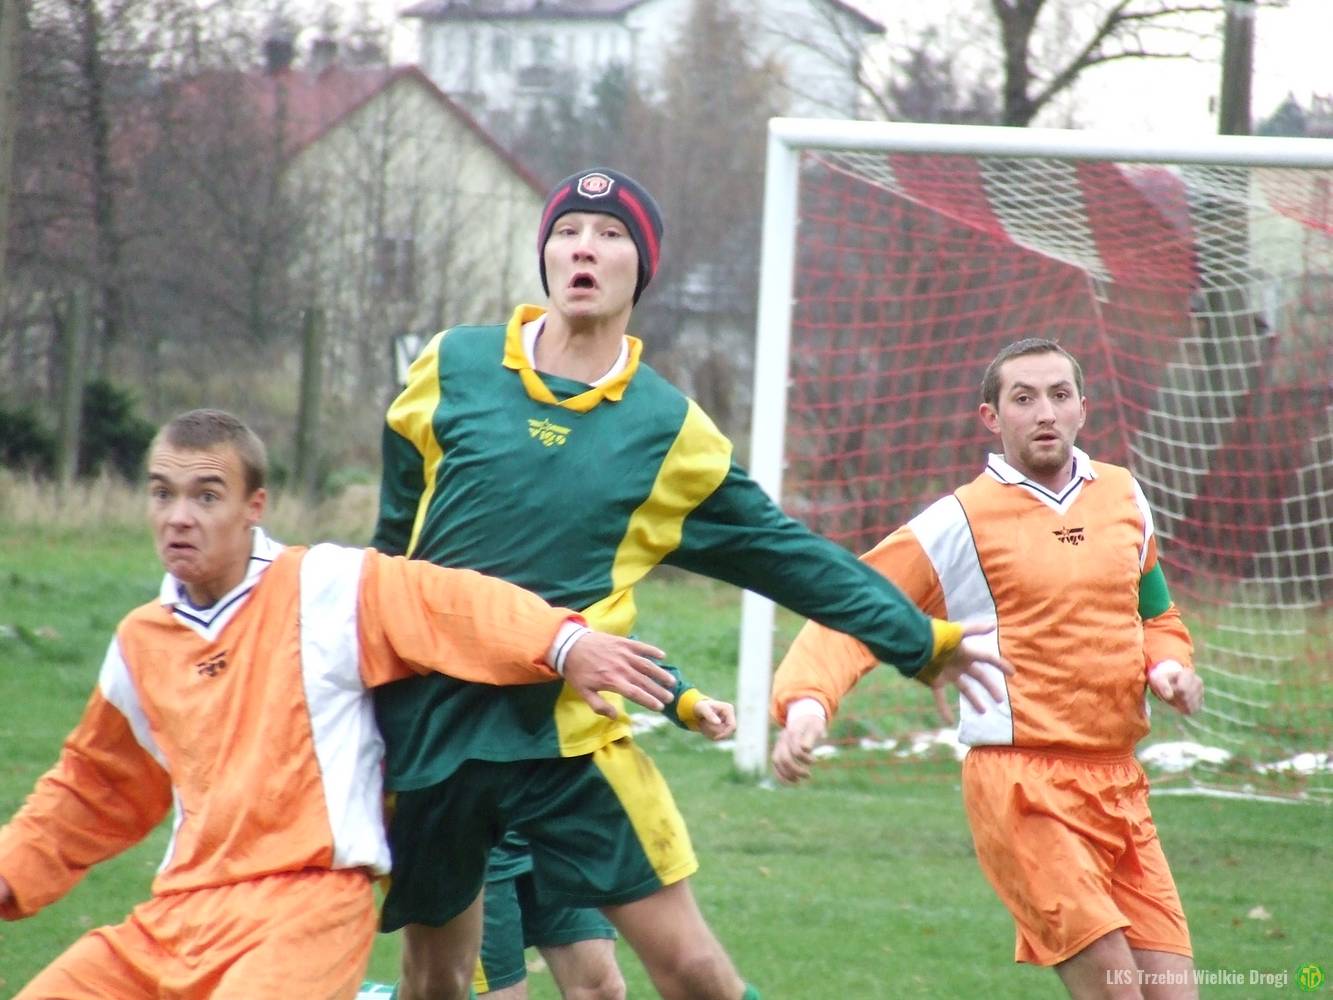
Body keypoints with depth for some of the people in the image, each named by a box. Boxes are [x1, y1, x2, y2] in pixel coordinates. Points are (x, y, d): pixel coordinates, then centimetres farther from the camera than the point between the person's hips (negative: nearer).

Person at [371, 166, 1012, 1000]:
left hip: (566, 732, -1)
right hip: (425, 726, 1)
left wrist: (918, 638, 12)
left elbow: (788, 554, 10)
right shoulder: (454, 368, 1)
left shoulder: (668, 427, 1)